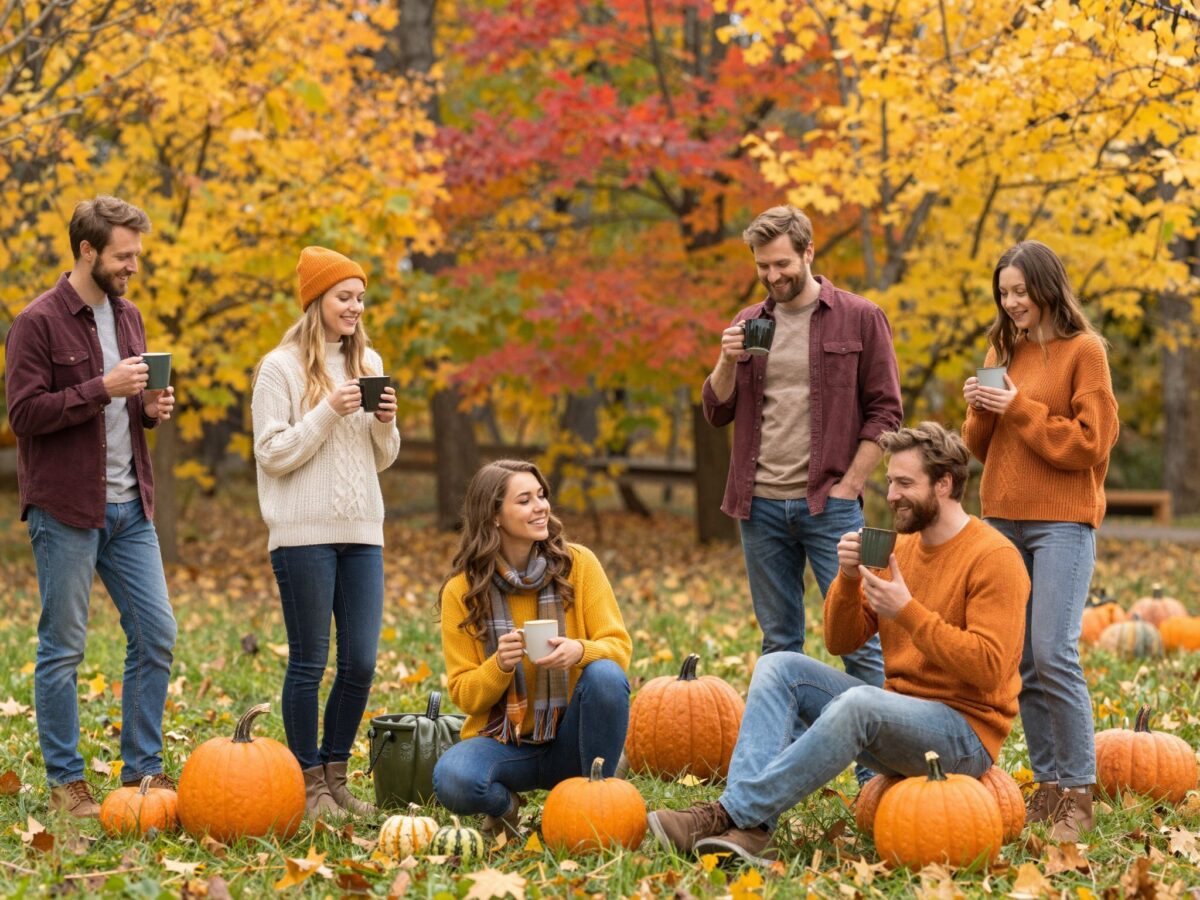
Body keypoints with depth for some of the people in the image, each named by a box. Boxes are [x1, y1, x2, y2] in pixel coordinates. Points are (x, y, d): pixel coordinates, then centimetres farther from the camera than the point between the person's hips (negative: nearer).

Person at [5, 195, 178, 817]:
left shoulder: (128, 317, 14)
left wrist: (151, 408, 2)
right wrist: (102, 388, -21)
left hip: (129, 506, 7)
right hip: (66, 508, -7)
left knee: (156, 634, 4)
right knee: (63, 647, 1)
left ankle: (142, 770, 15)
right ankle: (65, 782, 9)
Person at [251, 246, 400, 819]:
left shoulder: (367, 364, 13)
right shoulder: (281, 368, -3)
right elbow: (273, 455, -8)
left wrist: (385, 424, -3)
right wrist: (328, 412, -15)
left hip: (362, 533, 5)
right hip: (304, 534, -5)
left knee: (360, 664, 4)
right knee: (309, 663, 0)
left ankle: (335, 777, 16)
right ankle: (309, 784, 8)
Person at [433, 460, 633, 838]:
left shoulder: (577, 563, -3)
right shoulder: (461, 591, -5)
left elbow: (619, 647, -6)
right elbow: (463, 695, -3)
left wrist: (580, 651, -29)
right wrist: (500, 665, -24)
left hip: (569, 740, 1)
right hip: (504, 745, -1)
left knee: (605, 674, -31)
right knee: (452, 780, -34)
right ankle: (504, 805, 4)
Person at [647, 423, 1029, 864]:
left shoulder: (994, 558, -11)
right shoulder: (900, 546, 12)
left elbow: (988, 667, -21)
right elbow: (840, 641, 12)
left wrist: (907, 611, -23)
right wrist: (848, 579, -7)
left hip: (967, 732, -8)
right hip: (901, 719, 8)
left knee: (858, 703, -36)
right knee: (780, 667, -7)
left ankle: (734, 814, -33)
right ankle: (750, 824, -28)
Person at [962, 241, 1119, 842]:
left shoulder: (1083, 351, -2)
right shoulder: (1004, 351, 16)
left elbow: (1088, 443, -9)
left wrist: (1019, 409, -12)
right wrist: (981, 411, -1)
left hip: (1062, 521, -6)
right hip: (1004, 519, 6)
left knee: (1054, 656, -14)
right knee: (1021, 662, 3)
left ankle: (1079, 792, -7)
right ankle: (1048, 785, 10)